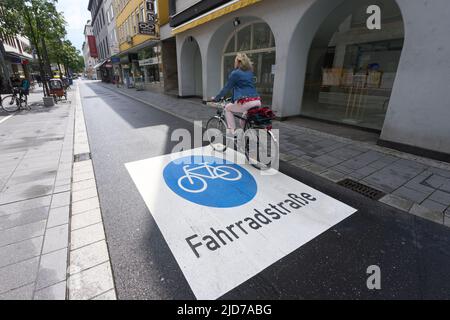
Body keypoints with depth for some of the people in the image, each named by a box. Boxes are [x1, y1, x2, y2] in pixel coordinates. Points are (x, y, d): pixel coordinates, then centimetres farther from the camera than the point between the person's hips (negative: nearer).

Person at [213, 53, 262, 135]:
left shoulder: (235, 73, 0)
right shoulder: (250, 72, 21)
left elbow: (227, 88, 4)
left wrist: (216, 98, 15)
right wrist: (234, 99, 41)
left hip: (246, 103, -7)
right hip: (257, 102, 7)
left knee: (228, 108, 19)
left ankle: (232, 131, 12)